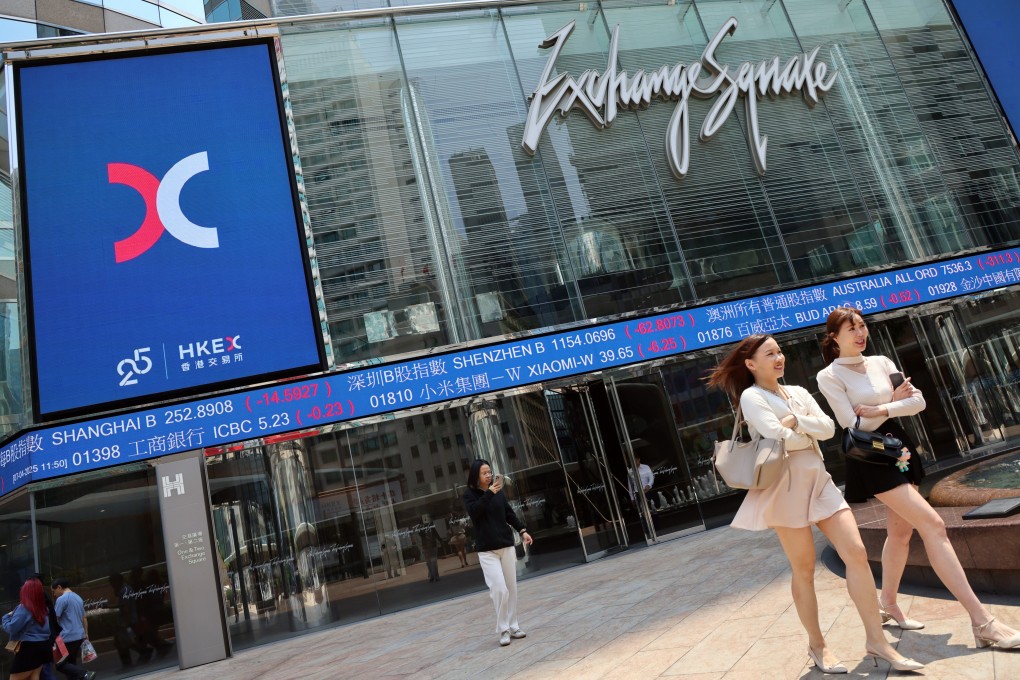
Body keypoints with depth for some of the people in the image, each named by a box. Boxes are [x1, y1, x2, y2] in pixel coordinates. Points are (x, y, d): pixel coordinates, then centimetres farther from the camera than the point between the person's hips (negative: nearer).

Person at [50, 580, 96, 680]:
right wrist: (86, 634, 25)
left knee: (60, 664, 0)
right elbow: (84, 618, 19)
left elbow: (54, 619, -13)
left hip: (68, 637, -8)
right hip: (80, 636, 8)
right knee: (71, 662, 15)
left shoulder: (61, 599, -11)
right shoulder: (78, 597, 14)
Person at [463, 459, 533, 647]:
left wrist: (522, 530, -2)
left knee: (511, 589, 8)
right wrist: (489, 493, -26)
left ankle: (513, 626, 21)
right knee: (500, 589, -11)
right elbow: (474, 512, -21)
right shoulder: (469, 495, -3)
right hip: (487, 551, -4)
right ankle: (503, 629, 4)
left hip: (507, 546, 4)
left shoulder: (498, 492, 4)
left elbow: (510, 514, 9)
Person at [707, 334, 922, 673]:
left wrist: (796, 421, -13)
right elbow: (780, 438, -18)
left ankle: (876, 640, 10)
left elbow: (828, 427, 2)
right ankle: (817, 645, 20)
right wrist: (811, 435, -1)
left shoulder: (798, 392, 14)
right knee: (804, 569, 4)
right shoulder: (751, 396, -7)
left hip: (819, 480, 6)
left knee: (857, 554, -1)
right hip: (786, 486, -6)